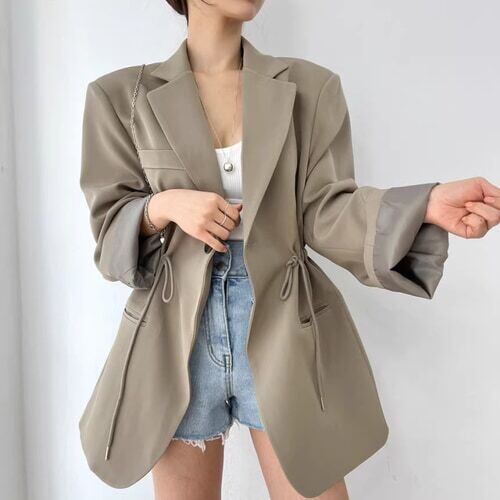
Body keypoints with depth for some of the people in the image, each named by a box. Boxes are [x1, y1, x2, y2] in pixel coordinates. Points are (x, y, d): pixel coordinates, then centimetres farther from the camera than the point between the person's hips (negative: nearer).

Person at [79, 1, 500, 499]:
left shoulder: (309, 86, 3)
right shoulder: (121, 97, 1)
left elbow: (323, 211, -5)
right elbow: (109, 228, 3)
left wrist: (426, 205, -22)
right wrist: (163, 205, -19)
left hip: (283, 330, 1)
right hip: (179, 333, 1)